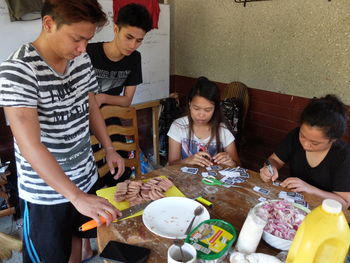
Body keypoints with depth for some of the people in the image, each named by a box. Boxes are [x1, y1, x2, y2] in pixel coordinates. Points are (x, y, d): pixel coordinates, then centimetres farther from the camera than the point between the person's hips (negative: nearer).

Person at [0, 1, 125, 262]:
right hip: (45, 191, -5)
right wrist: (77, 196, -35)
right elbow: (30, 145, -31)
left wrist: (109, 148, 7)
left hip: (85, 178, 6)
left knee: (78, 237, 26)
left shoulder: (82, 59, -4)